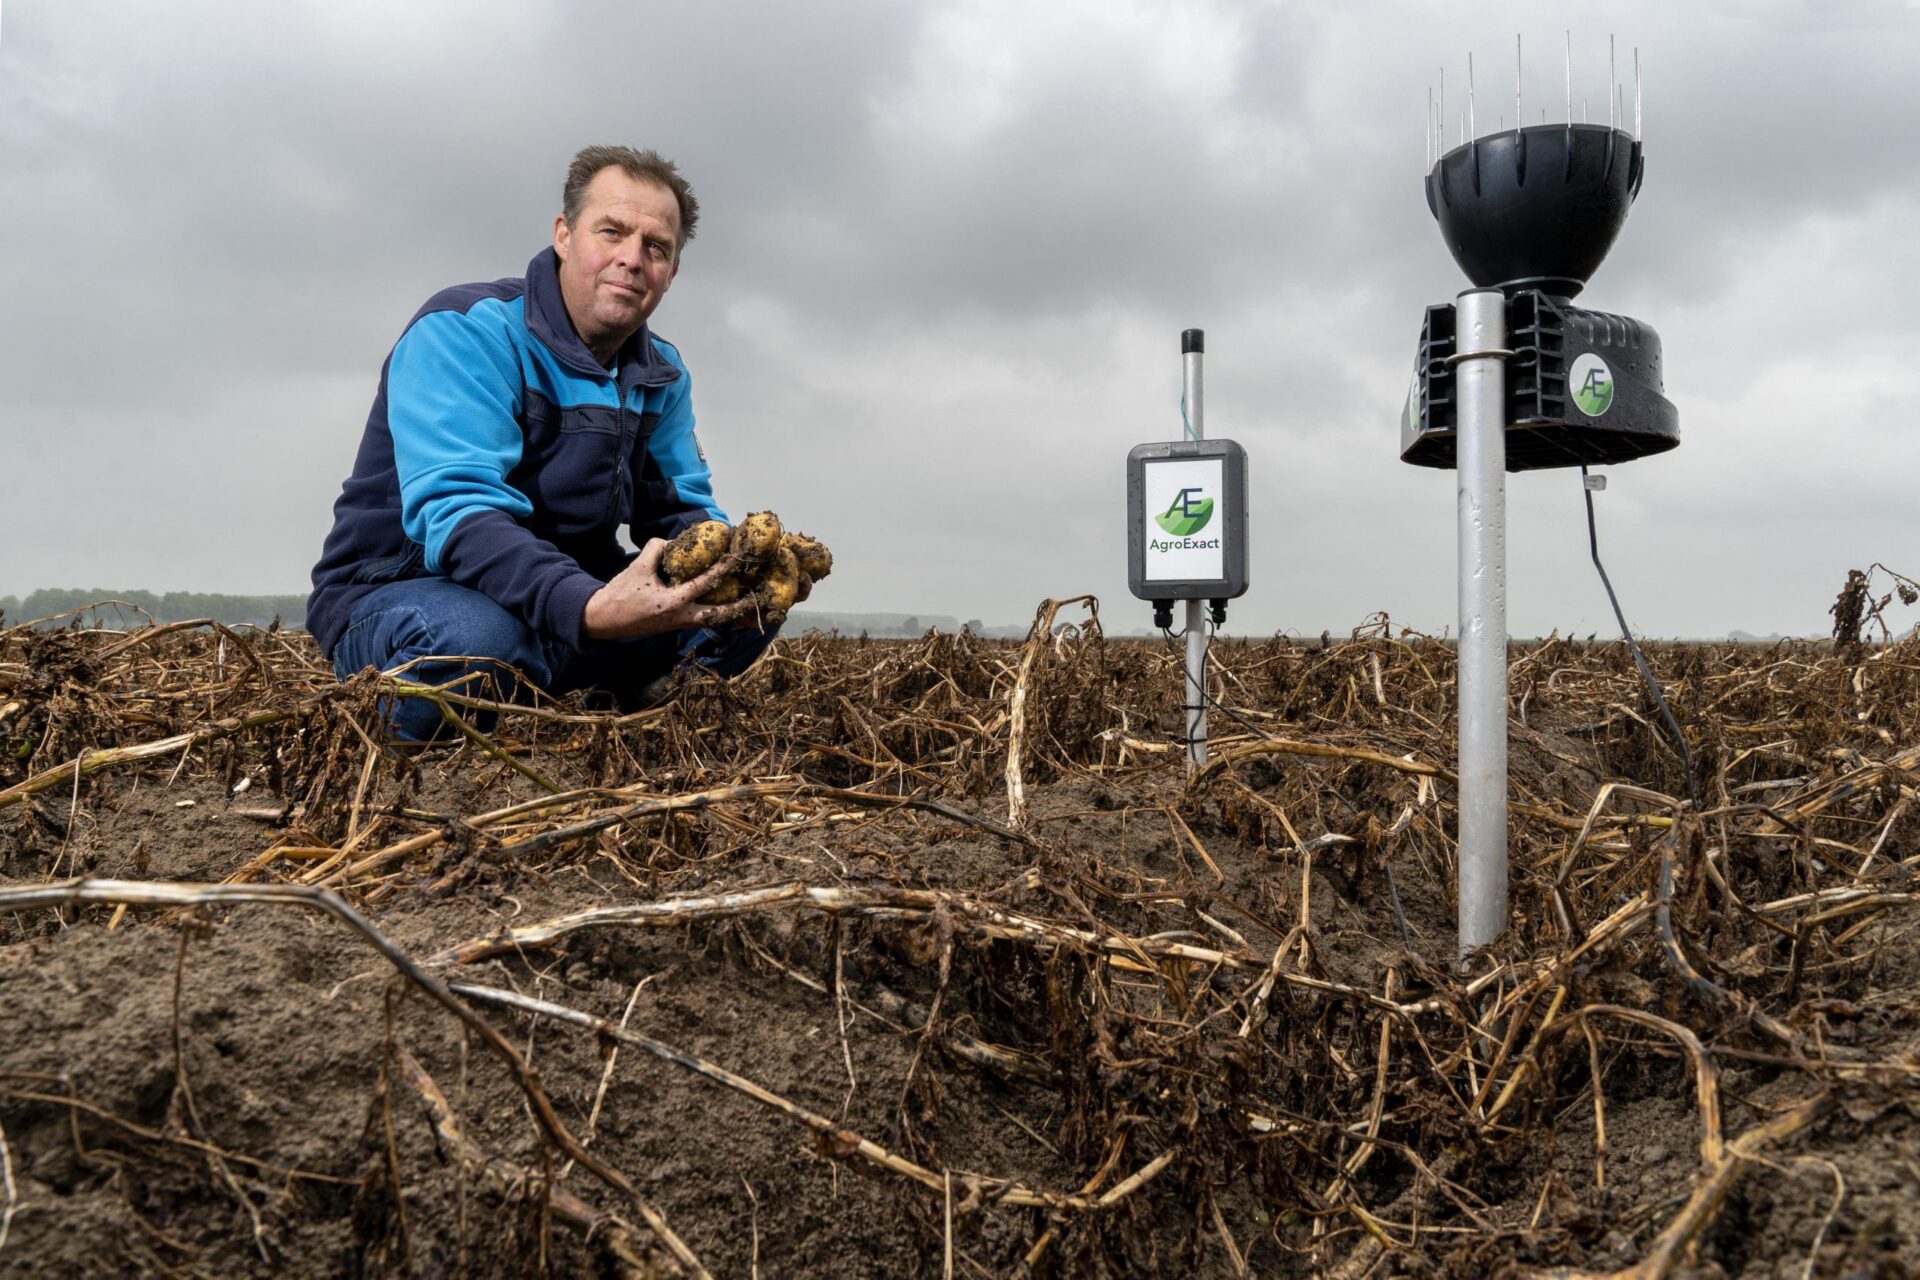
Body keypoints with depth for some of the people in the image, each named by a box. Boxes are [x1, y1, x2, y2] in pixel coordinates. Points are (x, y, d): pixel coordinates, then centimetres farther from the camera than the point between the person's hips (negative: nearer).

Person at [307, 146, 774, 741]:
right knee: (479, 637, -41)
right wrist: (589, 610, -49)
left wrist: (733, 570, -20)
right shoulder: (464, 333, -19)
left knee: (749, 605, -7)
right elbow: (454, 511, -31)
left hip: (568, 592, 6)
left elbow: (680, 508, 7)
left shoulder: (662, 375, 6)